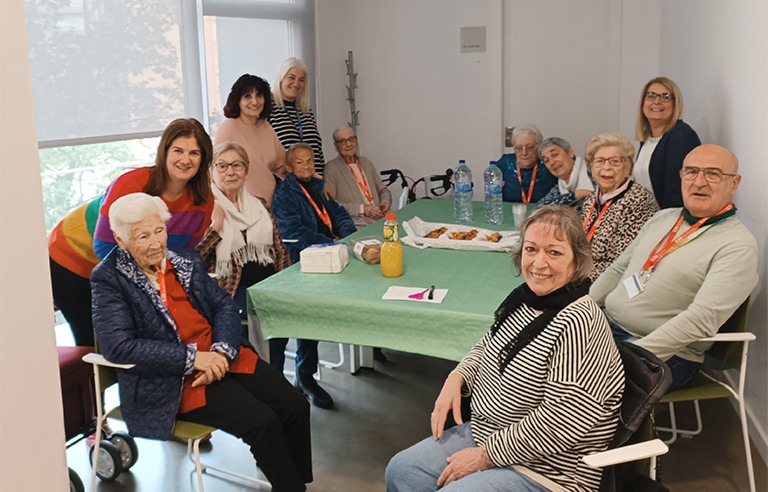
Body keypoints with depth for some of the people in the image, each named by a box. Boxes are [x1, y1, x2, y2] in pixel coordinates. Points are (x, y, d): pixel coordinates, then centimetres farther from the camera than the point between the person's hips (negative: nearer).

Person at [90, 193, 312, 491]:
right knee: (262, 422, -21)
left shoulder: (186, 260, 12)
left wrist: (222, 352, -13)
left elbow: (224, 305, 9)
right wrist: (192, 358, -20)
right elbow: (117, 346, -16)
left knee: (296, 407, -9)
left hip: (225, 357, 6)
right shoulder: (108, 279, -6)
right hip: (172, 381, -6)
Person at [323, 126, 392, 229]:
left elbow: (383, 190, 31)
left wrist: (385, 202, 6)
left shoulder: (366, 163, 23)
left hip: (379, 219, 7)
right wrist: (361, 209, -13)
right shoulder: (331, 168, 1)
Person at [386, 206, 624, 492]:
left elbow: (563, 421, -29)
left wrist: (486, 456, -20)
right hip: (485, 434, 8)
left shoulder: (578, 323, -26)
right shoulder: (527, 297, 1)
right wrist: (455, 380, -1)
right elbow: (489, 346, 20)